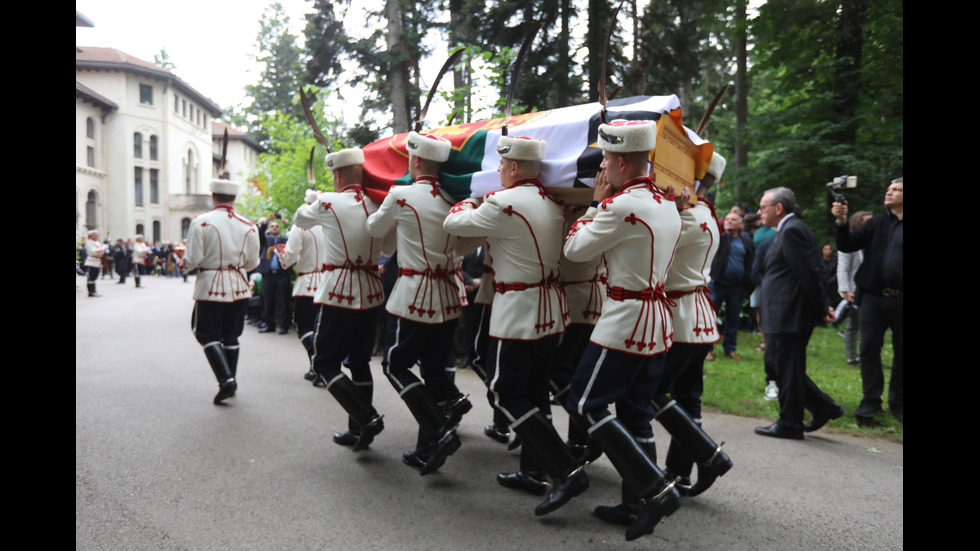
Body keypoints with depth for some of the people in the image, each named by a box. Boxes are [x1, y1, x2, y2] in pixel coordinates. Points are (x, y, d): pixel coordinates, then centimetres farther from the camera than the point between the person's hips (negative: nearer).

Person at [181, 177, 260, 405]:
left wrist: (183, 260, 10)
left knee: (207, 334, 5)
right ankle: (231, 382, 21)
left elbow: (192, 261, -13)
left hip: (210, 288, -4)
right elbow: (252, 263, 6)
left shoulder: (201, 222, -11)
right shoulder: (249, 226, 0)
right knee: (231, 336, 15)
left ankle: (226, 379, -11)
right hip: (239, 289, 4)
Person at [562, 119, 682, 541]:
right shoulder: (667, 203, 10)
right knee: (635, 412, 14)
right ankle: (637, 500, 20)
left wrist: (596, 202, 3)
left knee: (585, 404, -3)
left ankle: (656, 489, -5)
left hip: (625, 320, -9)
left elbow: (574, 249, -8)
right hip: (658, 323, 9)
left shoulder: (621, 205, -19)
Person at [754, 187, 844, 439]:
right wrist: (822, 307, 15)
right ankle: (824, 407, 24)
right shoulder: (790, 229, 17)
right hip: (786, 316, 10)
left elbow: (809, 274, -19)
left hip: (789, 316, -10)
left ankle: (789, 425, 11)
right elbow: (810, 273, 18)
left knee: (788, 371, 0)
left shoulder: (792, 230, -15)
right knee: (788, 369, 17)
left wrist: (821, 309, -13)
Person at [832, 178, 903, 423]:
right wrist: (842, 222, -11)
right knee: (869, 349, 0)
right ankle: (871, 400, 8)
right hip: (874, 296, 2)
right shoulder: (876, 224, 8)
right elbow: (847, 246, 2)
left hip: (899, 299, -2)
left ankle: (897, 401, 19)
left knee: (900, 351, 7)